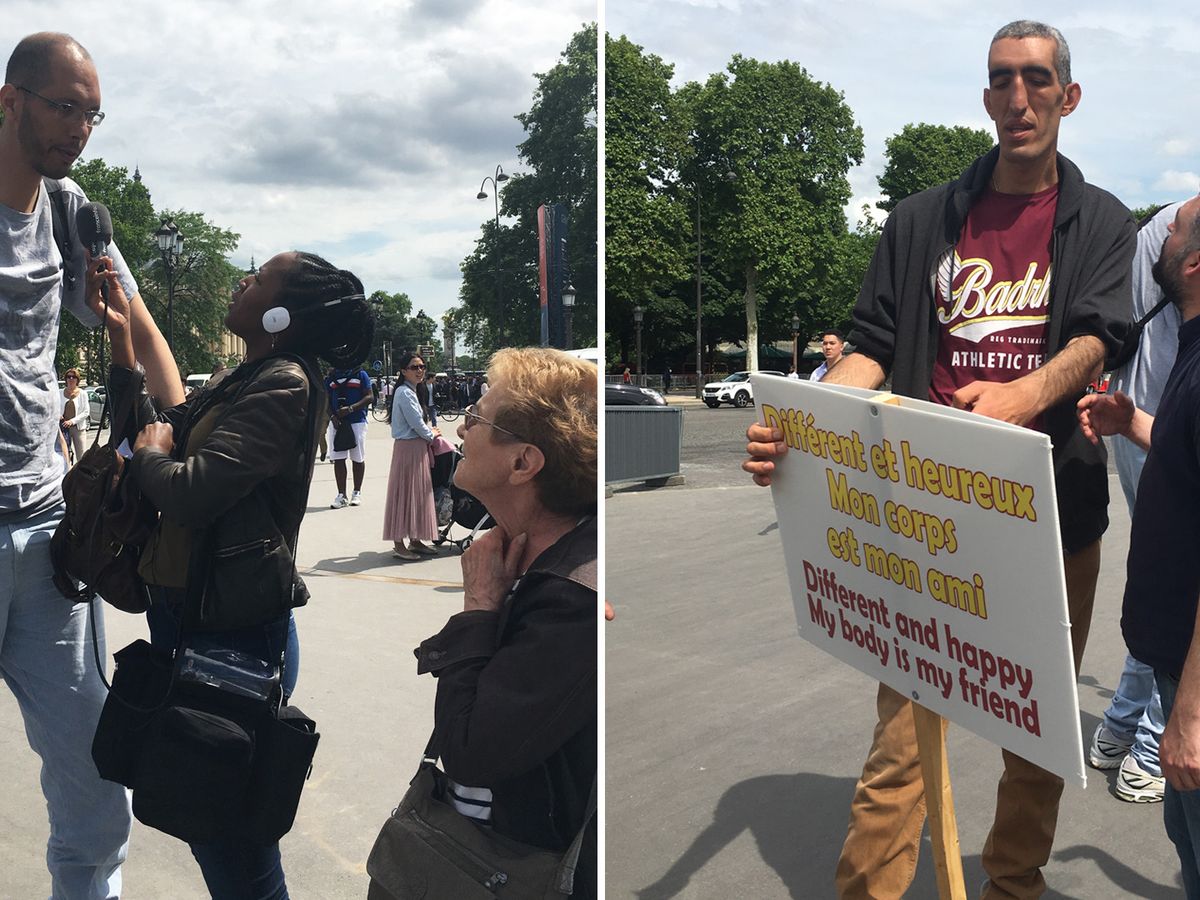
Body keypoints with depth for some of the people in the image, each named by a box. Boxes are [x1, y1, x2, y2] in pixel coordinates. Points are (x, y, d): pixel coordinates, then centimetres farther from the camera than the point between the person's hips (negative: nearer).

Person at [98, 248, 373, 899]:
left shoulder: (285, 385, -18)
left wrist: (151, 452, -5)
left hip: (233, 632, -9)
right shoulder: (236, 381, 10)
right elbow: (148, 432, 18)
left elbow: (189, 492, -27)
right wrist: (121, 341, 11)